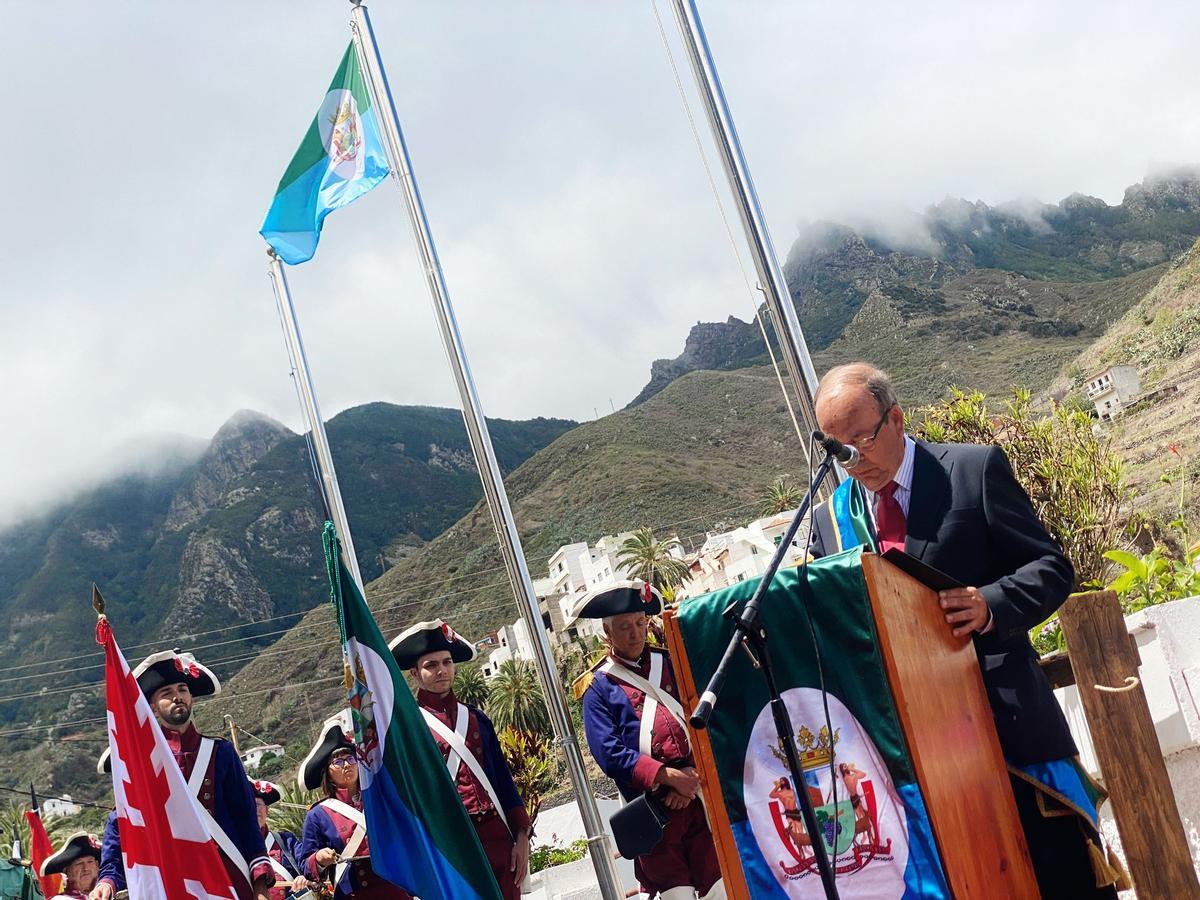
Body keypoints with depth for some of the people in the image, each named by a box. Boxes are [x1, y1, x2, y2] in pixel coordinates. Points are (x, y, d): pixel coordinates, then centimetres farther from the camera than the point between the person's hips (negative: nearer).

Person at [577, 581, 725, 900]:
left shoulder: (671, 663, 12)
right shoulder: (599, 687, 2)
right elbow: (610, 753, -8)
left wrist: (694, 776, -9)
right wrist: (667, 775, -17)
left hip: (699, 793, 3)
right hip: (652, 809, -3)